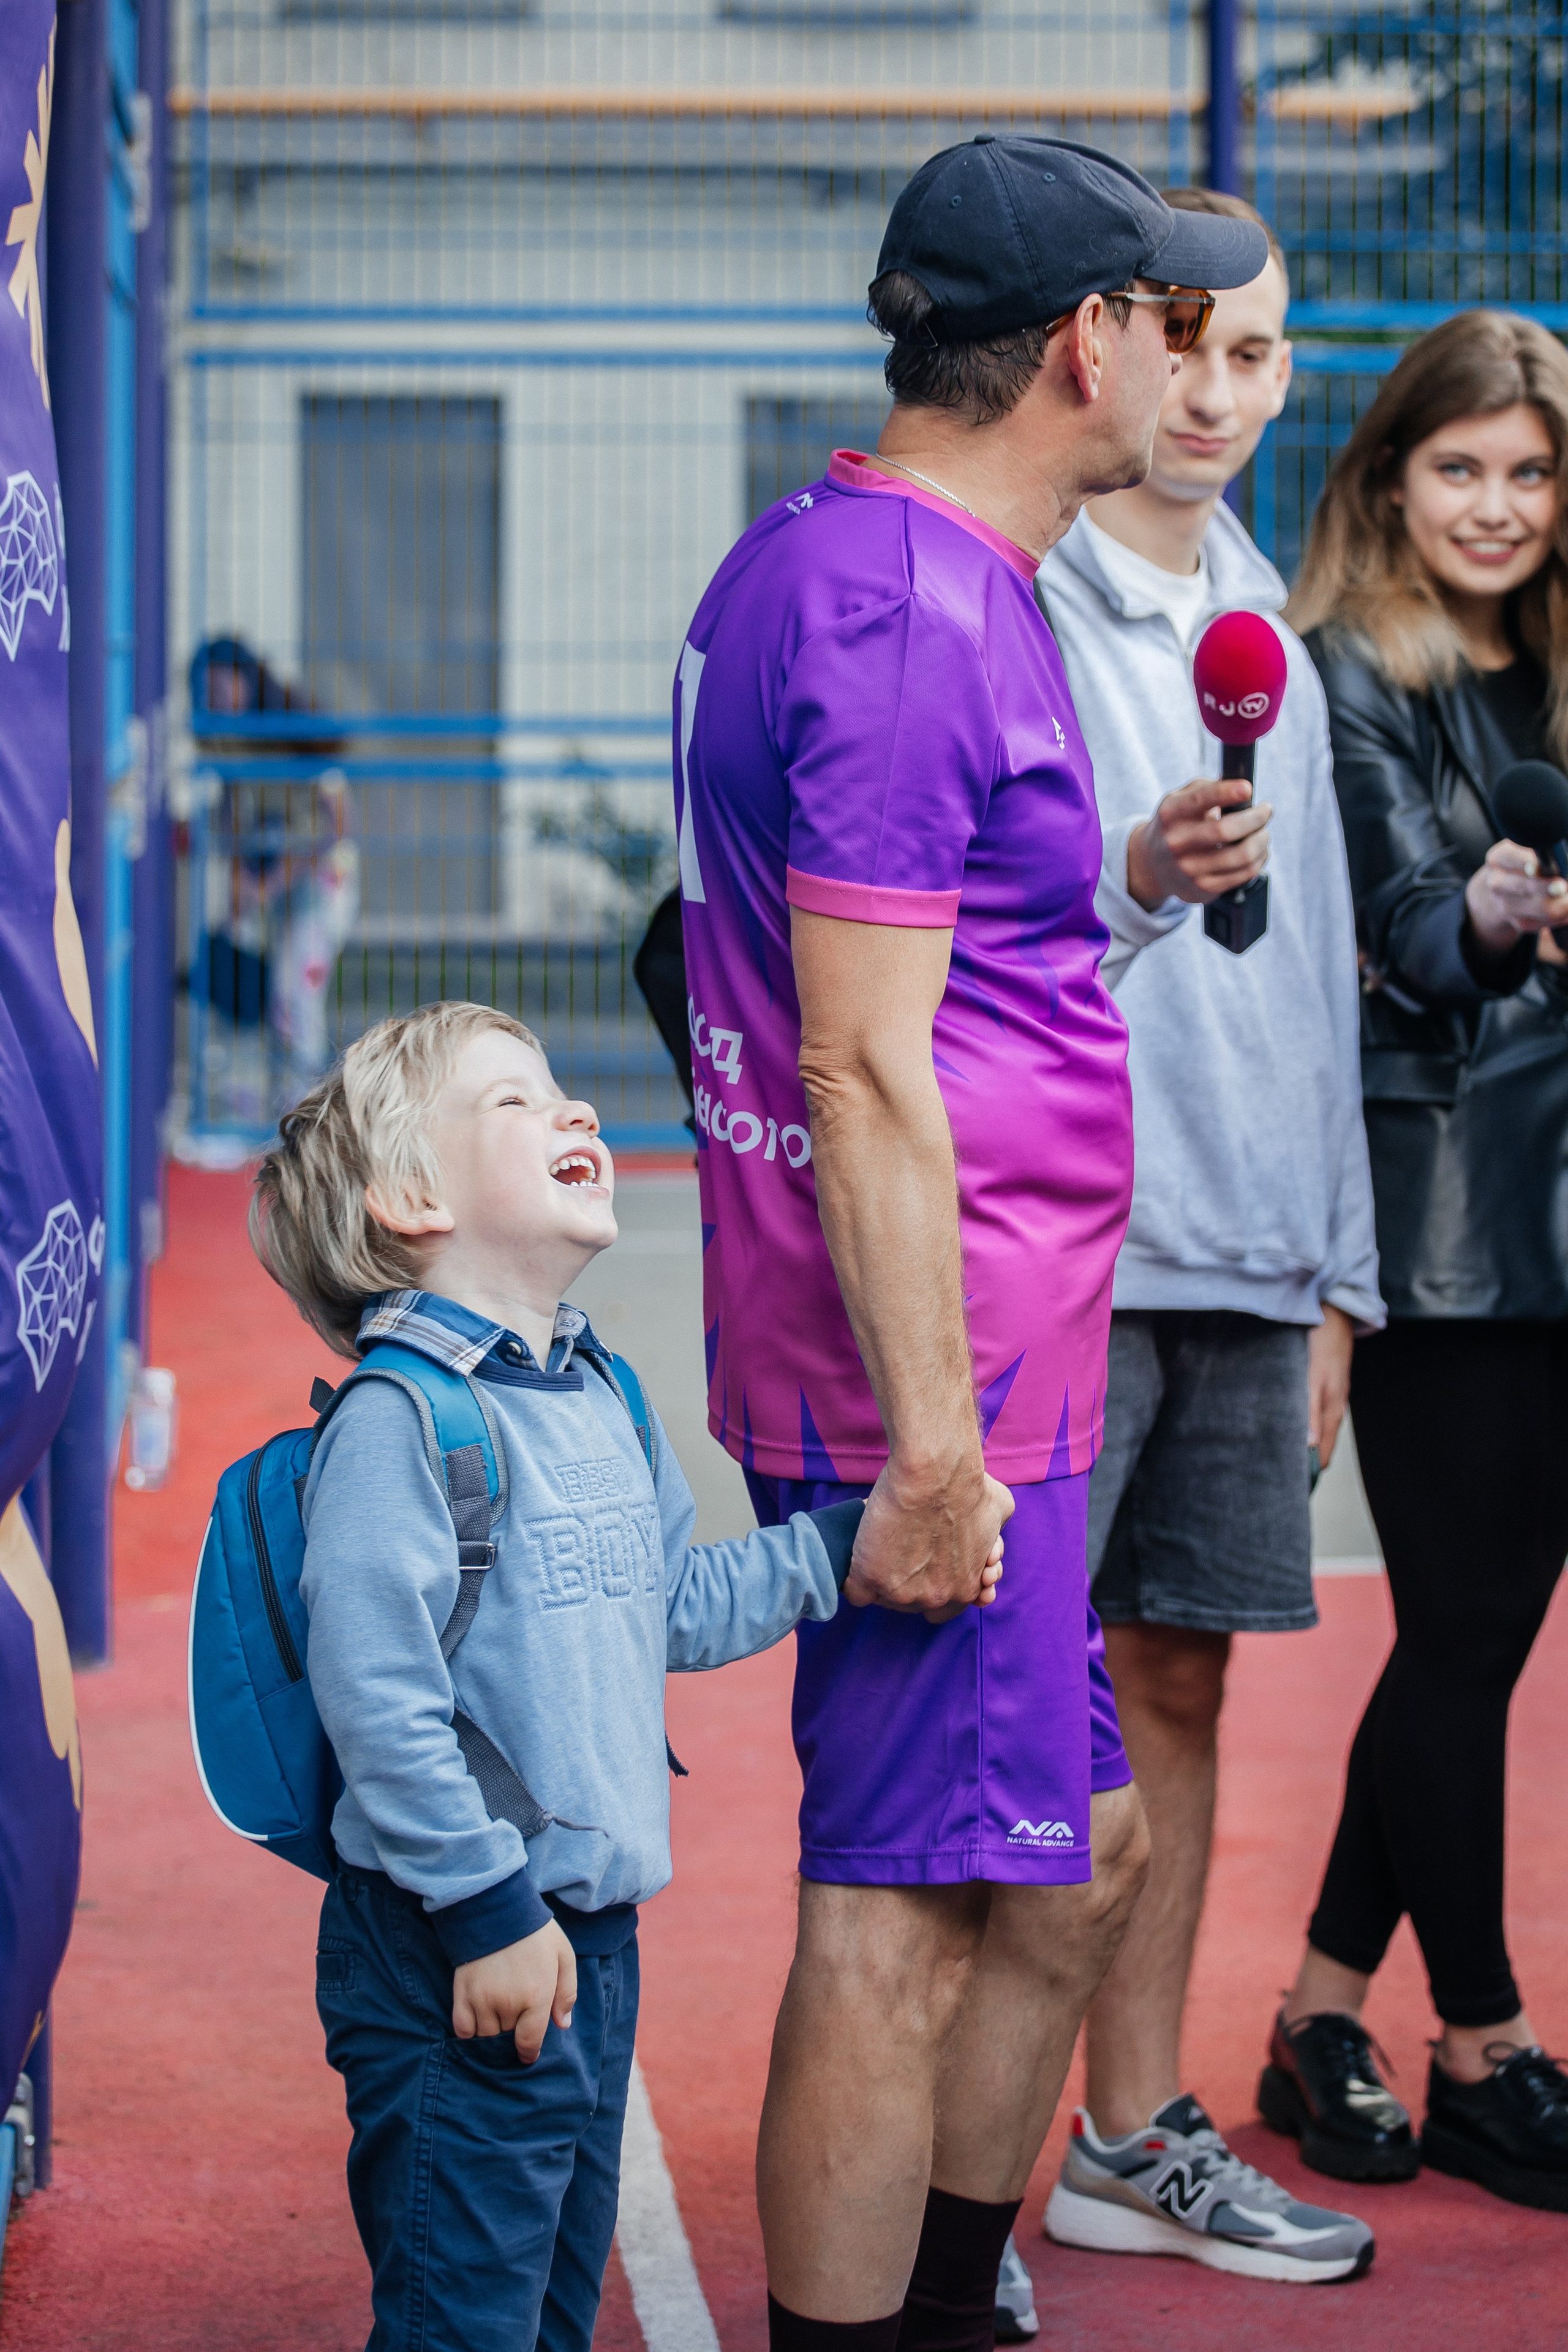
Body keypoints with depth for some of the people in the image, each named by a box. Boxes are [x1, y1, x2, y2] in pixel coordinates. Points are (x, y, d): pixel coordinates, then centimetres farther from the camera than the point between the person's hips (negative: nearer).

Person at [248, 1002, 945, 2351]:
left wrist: (841, 1549, 13)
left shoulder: (604, 1401, 11)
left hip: (594, 1932, 9)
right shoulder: (399, 1418, -17)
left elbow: (677, 1607, 22)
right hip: (458, 1955, -8)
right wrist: (488, 1910, -21)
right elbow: (374, 1693, -22)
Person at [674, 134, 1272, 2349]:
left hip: (978, 1370, 11)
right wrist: (932, 1440, -22)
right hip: (945, 1379, -11)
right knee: (907, 1921, -4)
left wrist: (1122, 883, 18)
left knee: (1082, 1857, 19)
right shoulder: (914, 609, -18)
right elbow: (864, 1067, -22)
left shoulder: (822, 558, 15)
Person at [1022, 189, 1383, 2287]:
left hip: (1247, 1251, 7)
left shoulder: (1271, 639, 17)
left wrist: (1333, 1277, 17)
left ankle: (1136, 2139, 20)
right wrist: (1130, 878, -26)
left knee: (1178, 1680, 11)